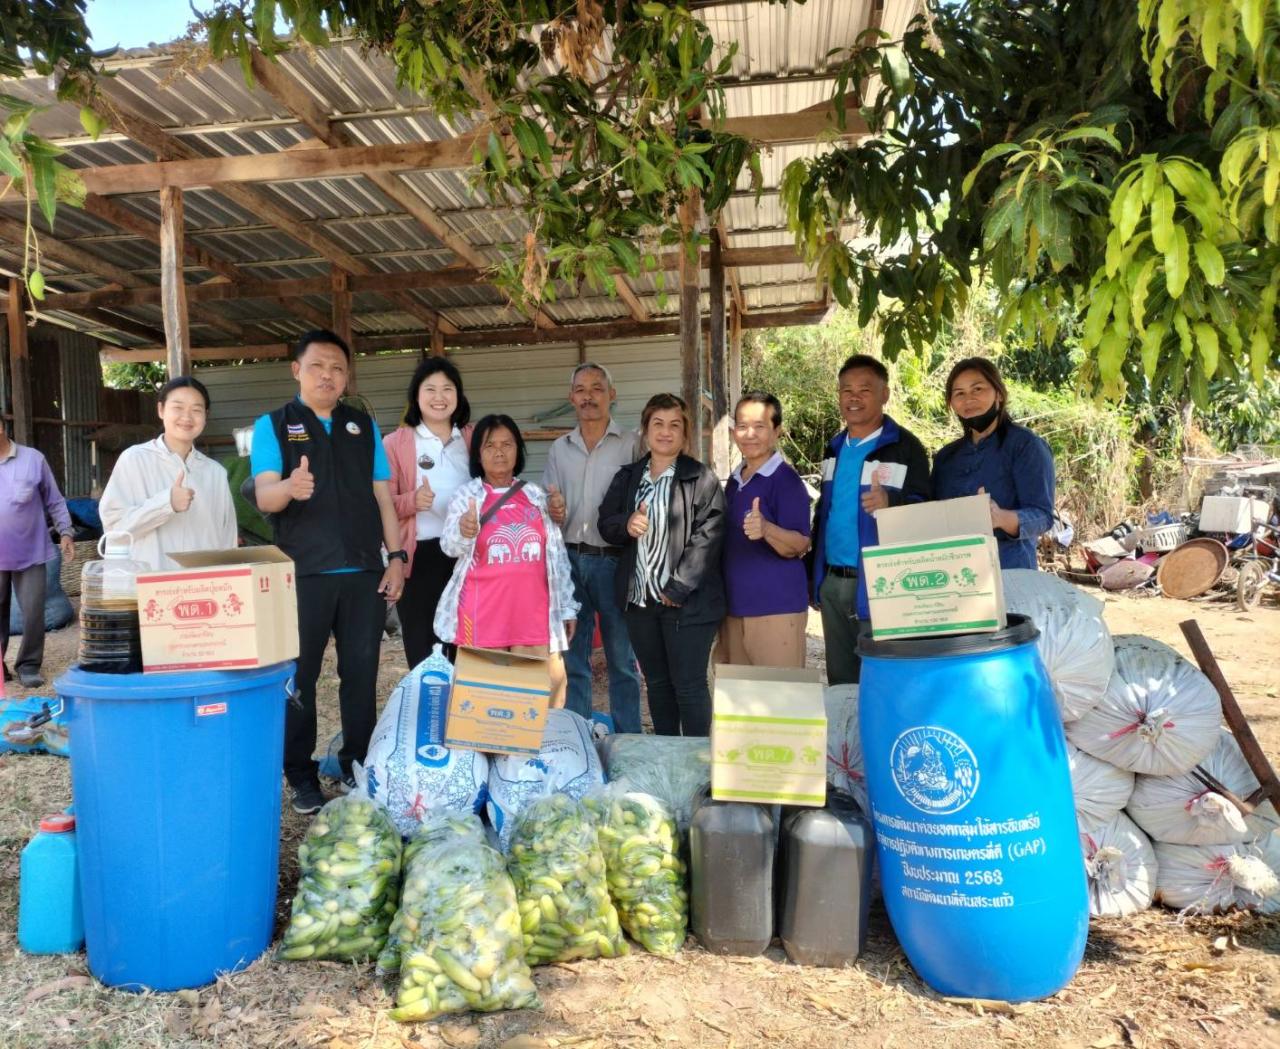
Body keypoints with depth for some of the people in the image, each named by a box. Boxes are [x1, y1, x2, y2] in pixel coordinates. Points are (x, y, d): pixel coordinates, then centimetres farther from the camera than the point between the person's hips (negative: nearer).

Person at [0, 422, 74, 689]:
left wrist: (65, 532, -1)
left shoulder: (33, 458, 0)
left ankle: (28, 665, 12)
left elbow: (54, 501, 5)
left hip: (30, 554, -1)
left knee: (33, 612, 0)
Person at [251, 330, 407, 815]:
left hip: (364, 572, 3)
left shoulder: (364, 427, 13)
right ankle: (300, 774, 18)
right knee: (299, 675, 5)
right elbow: (264, 497, -9)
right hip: (303, 572, -2)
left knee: (361, 671, 8)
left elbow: (382, 496, 11)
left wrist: (395, 557, 3)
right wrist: (289, 487, -32)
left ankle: (357, 765, 22)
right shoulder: (273, 425, 3)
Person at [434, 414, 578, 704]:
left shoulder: (536, 495, 10)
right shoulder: (466, 495, 2)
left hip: (532, 612, 3)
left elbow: (556, 554, 12)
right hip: (484, 613, -2)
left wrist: (567, 606, 10)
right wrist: (463, 532, -35)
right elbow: (449, 545, -12)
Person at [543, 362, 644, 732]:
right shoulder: (559, 449, 13)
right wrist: (554, 512, -8)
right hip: (569, 560, 4)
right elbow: (549, 505, 14)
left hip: (614, 560, -4)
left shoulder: (632, 444, 1)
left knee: (622, 659, 4)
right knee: (572, 658, 10)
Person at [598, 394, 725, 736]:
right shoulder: (626, 477, 13)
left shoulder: (701, 479, -5)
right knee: (657, 683, 15)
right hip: (639, 599, 5)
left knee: (689, 686, 0)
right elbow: (604, 525, 13)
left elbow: (708, 536, -12)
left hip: (687, 601, -5)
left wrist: (678, 589, -17)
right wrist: (626, 525, -12)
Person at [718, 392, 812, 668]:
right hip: (734, 606, 7)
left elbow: (799, 547, -16)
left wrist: (767, 530, -35)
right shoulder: (734, 480, 11)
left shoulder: (786, 479, -11)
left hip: (776, 609, -7)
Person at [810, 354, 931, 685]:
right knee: (839, 681, 15)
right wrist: (813, 573, 17)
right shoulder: (835, 447, 13)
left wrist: (889, 503, -33)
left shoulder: (905, 447, -8)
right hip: (832, 583, 6)